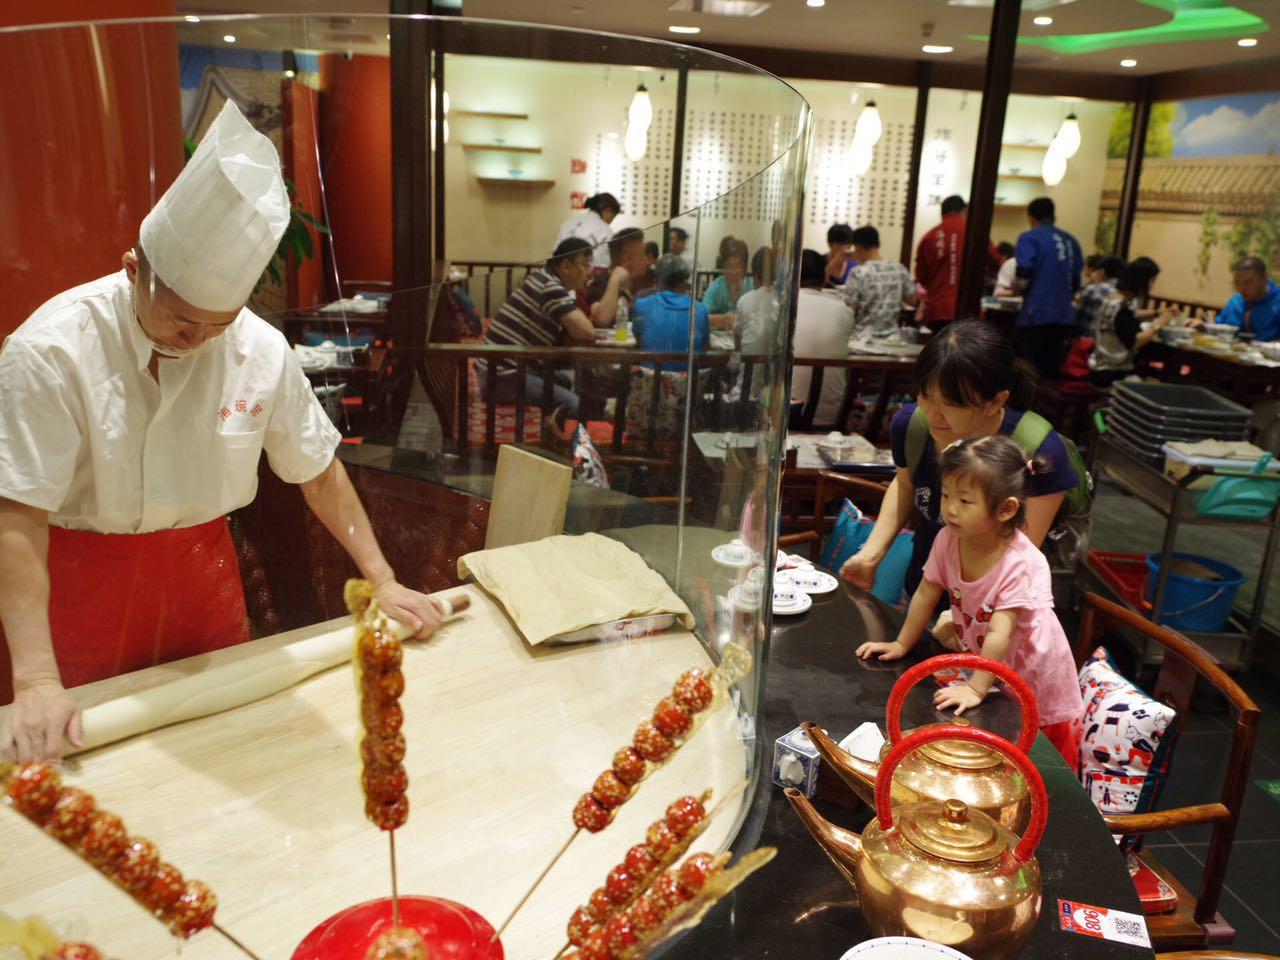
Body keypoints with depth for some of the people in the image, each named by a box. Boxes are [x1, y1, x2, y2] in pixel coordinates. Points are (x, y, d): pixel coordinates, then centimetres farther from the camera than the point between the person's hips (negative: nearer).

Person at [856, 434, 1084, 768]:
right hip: (979, 659, 5)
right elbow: (926, 595, -3)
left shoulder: (1022, 564, -32)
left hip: (1034, 677, -5)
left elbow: (999, 635, -34)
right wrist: (901, 645, 0)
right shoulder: (947, 541, -14)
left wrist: (977, 689, -35)